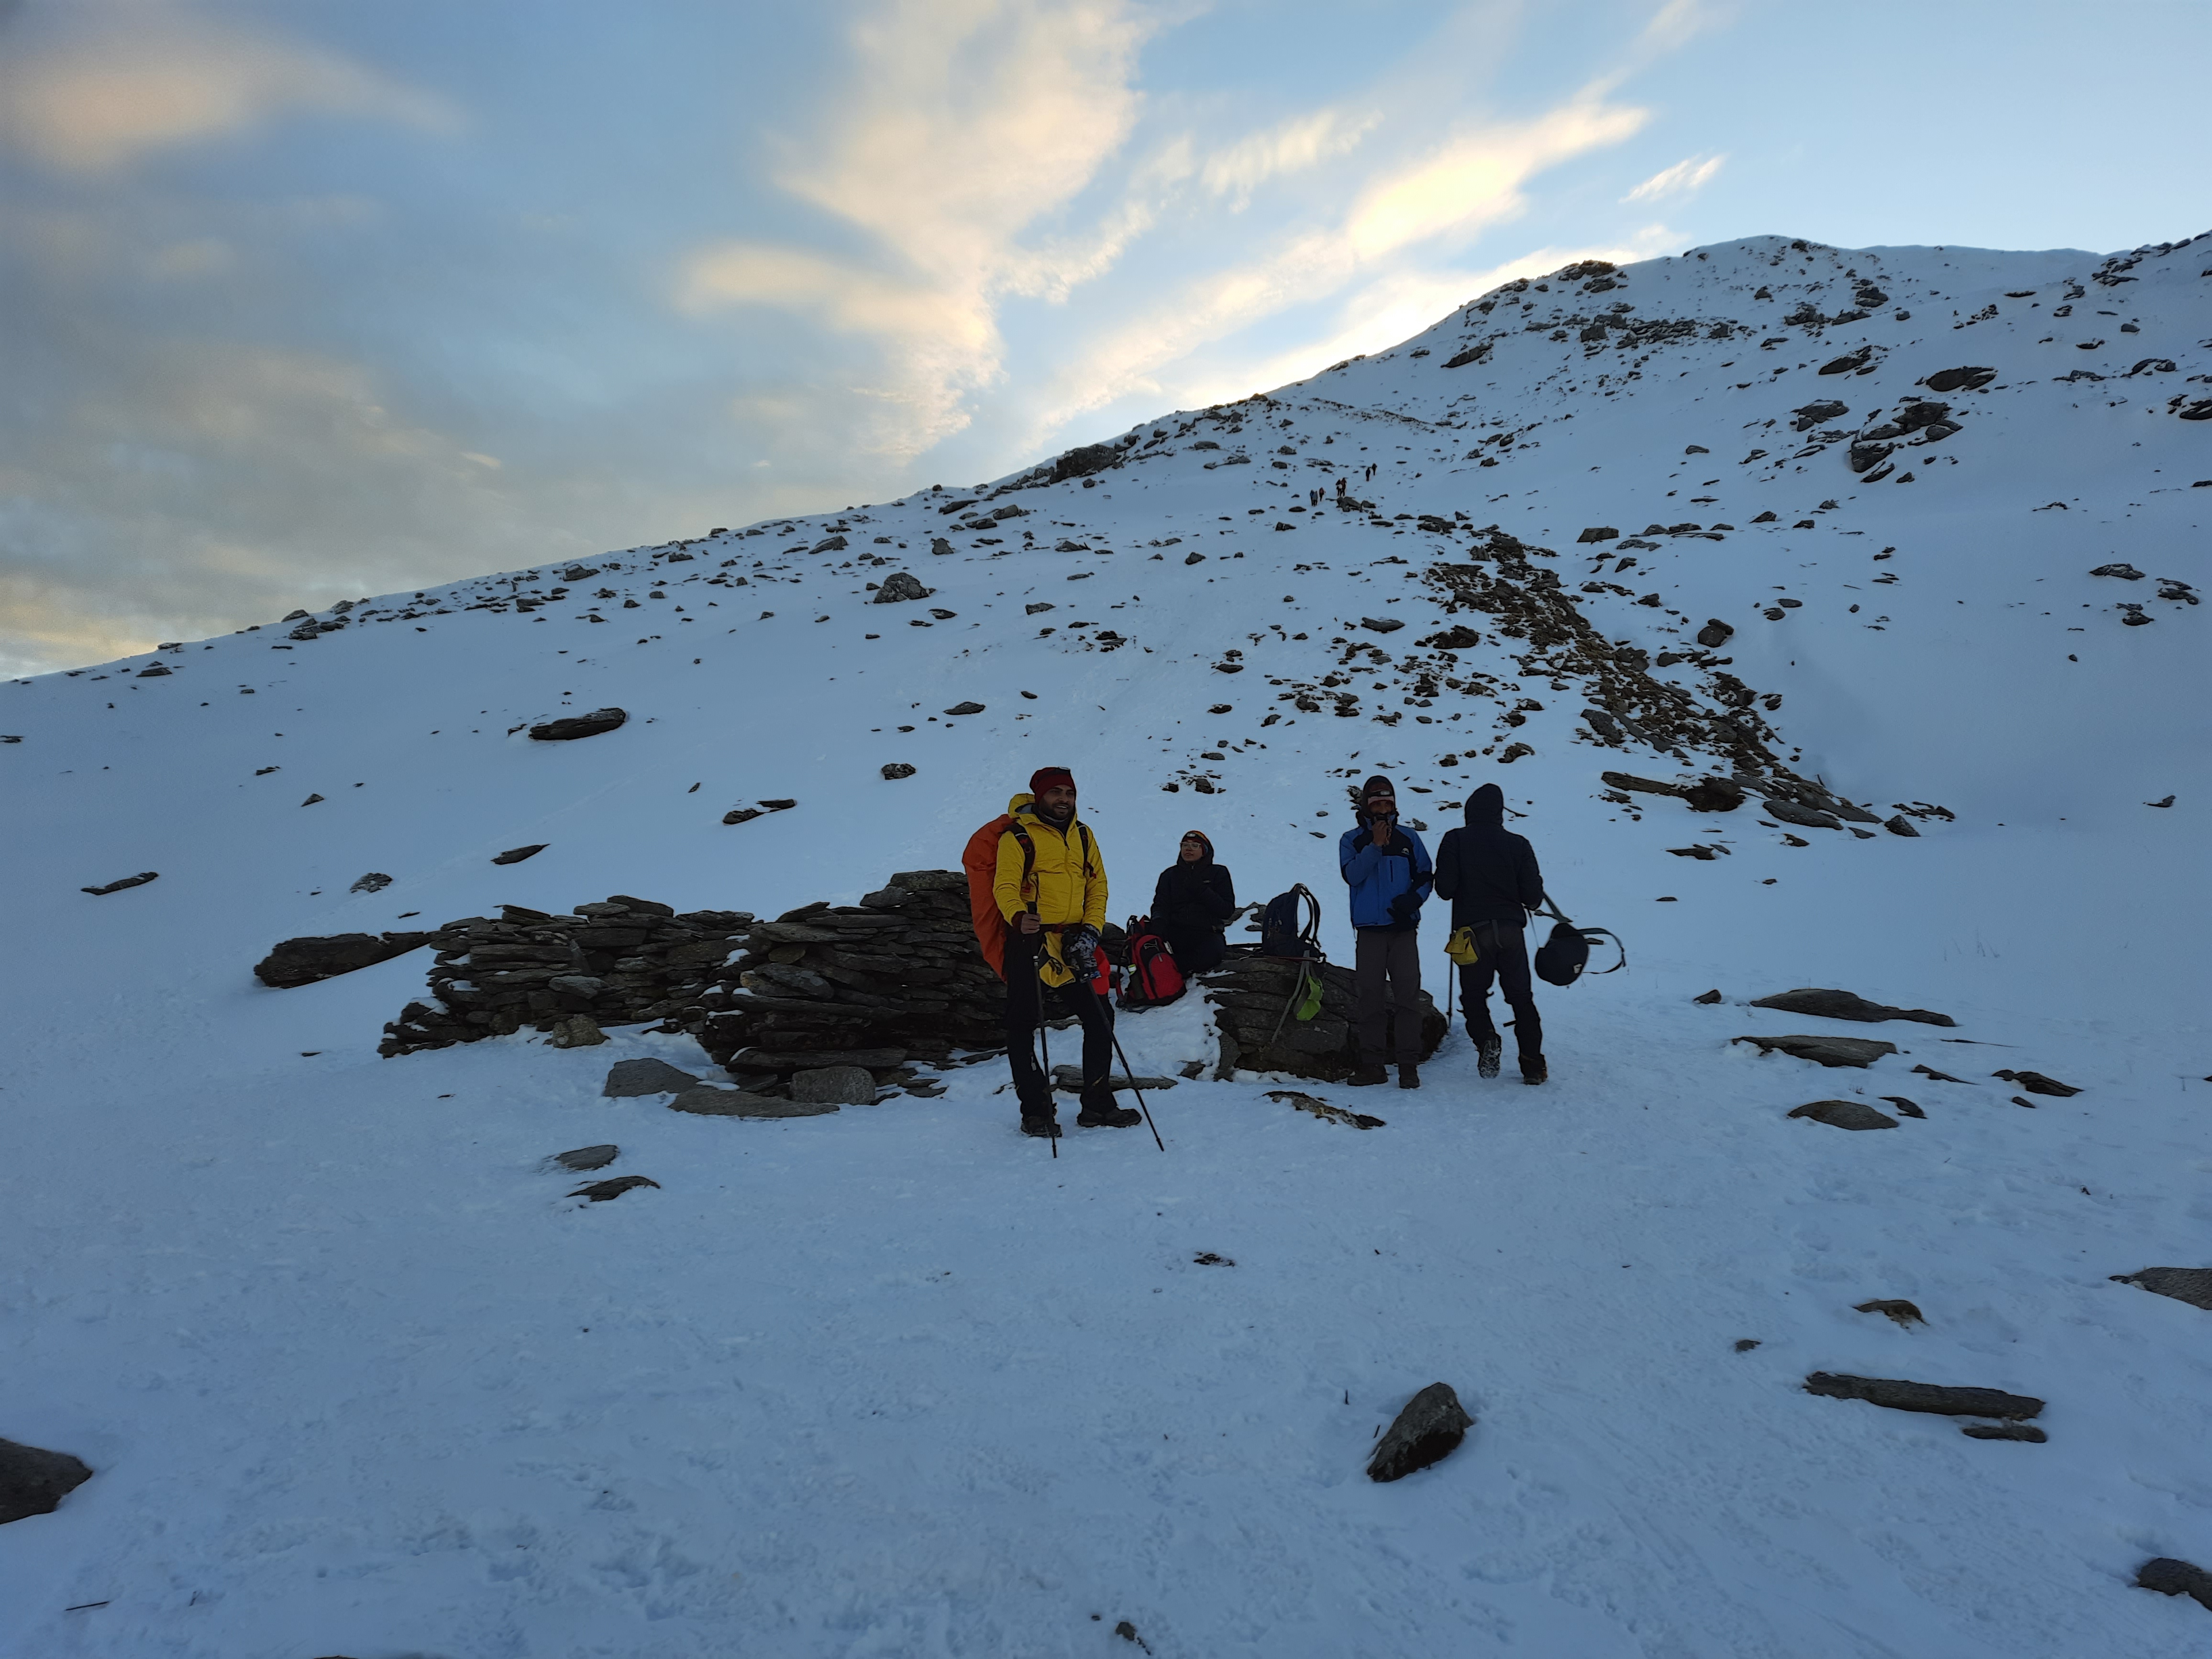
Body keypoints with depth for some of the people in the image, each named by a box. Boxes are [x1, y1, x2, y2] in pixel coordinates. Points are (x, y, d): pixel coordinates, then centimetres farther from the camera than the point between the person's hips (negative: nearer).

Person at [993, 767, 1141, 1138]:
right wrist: (1019, 918, -33)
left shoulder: (1083, 835, 14)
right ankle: (1035, 1111, 10)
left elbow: (1097, 886, 14)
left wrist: (1091, 930, -1)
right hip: (1030, 940, -5)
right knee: (1023, 1026, -2)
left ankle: (1097, 1105, 19)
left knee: (1100, 1017, 6)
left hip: (1073, 944, 5)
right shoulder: (1017, 837, -4)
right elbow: (1006, 887, -13)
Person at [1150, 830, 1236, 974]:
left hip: (1207, 934, -1)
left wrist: (1201, 890, -11)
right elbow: (1161, 904, 6)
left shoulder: (1218, 873, 10)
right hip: (1175, 932, 2)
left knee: (1213, 952, -38)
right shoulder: (1170, 875, 18)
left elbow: (1228, 911, 0)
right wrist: (1158, 921, -18)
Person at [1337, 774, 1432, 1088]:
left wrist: (1413, 899, -10)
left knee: (1408, 996, -4)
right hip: (1370, 929, 0)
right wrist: (1376, 846, -15)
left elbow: (1425, 877, 9)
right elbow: (1352, 875, -9)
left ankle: (1409, 1066, -1)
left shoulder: (1408, 838, 9)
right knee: (1370, 997, 2)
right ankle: (1371, 1065, 9)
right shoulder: (1352, 840, 6)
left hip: (1403, 928, 0)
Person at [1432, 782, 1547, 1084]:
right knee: (1521, 996, 12)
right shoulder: (1518, 844, 1)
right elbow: (1533, 896, -1)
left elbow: (1444, 889, -8)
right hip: (1511, 930, 2)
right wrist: (1530, 902, 22)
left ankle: (1486, 1040, -11)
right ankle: (1533, 1065, 10)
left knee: (1473, 994, 14)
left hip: (1473, 931, -1)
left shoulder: (1455, 840, -3)